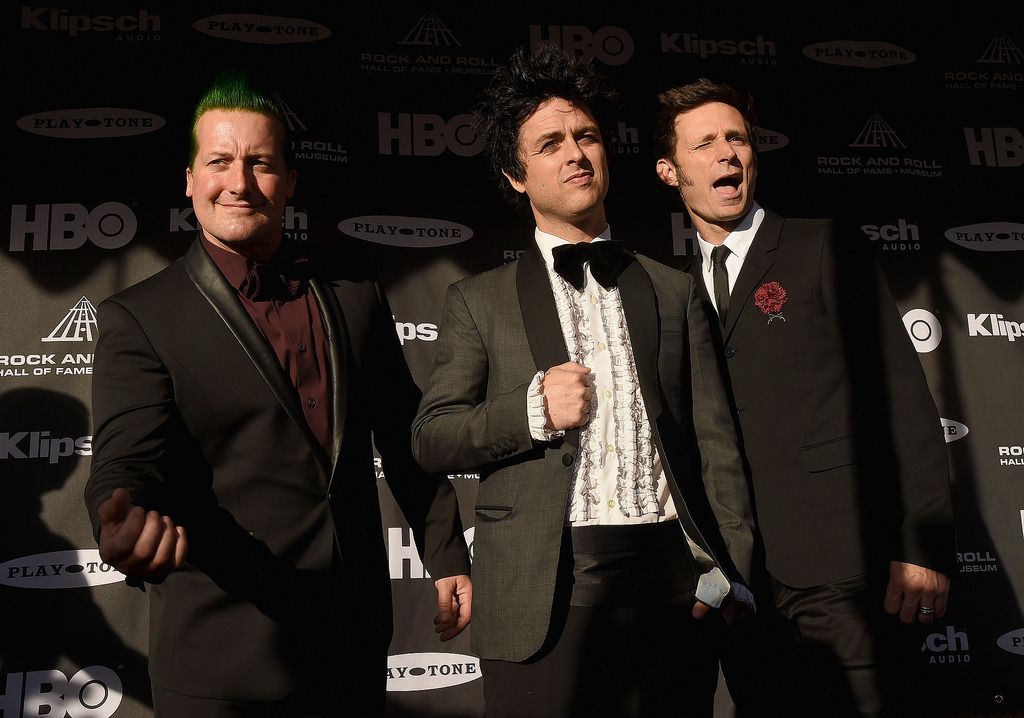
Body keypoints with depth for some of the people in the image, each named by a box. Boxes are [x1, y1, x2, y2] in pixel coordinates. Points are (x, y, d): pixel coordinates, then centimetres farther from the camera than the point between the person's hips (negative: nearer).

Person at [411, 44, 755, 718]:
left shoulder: (674, 291, 12)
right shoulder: (479, 300, 7)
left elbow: (715, 443, 8)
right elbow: (432, 438, 3)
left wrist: (729, 570, -3)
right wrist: (533, 410, -13)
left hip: (674, 586, 2)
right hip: (544, 598, -2)